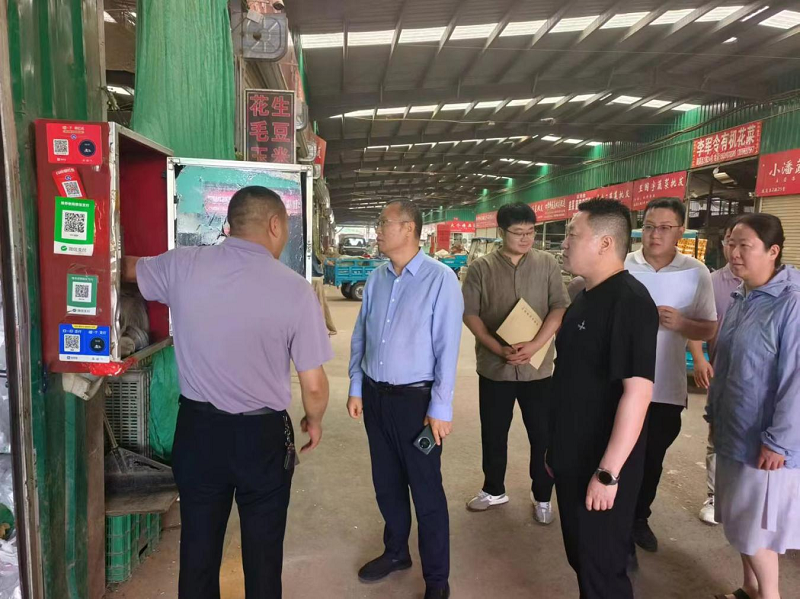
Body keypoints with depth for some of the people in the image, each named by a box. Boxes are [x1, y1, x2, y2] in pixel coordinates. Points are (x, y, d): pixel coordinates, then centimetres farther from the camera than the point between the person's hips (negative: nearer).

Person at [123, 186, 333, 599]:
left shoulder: (181, 266, -7)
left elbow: (129, 269, 17)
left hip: (197, 429, 3)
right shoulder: (294, 288, -16)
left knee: (198, 546, 20)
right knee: (262, 548, 17)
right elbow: (314, 386, -13)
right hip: (262, 435, -3)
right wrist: (314, 422, 8)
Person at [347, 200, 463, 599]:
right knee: (386, 483, 20)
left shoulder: (440, 279, -14)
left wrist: (440, 408, -13)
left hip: (415, 399, -5)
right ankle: (395, 552, 44)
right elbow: (359, 336, 10)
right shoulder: (376, 278, 3)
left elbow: (447, 348, -14)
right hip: (375, 395, 6)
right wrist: (355, 388, 9)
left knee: (426, 491, 8)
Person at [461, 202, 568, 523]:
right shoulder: (481, 267, -2)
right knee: (493, 434, 15)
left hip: (538, 366, 0)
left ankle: (542, 496, 30)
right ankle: (494, 490, 35)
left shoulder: (547, 263, 0)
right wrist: (499, 349, -15)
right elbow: (469, 313, -4)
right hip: (494, 366, 0)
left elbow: (559, 308, -4)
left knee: (542, 435, 10)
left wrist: (534, 345, -17)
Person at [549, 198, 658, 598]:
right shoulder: (586, 297, 8)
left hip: (601, 466, -8)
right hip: (573, 458, 8)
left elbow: (637, 391, -25)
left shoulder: (629, 301, -20)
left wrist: (608, 472, -24)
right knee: (580, 556, 22)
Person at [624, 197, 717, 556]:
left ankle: (639, 518, 39)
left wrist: (680, 324, -19)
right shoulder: (622, 267, -5)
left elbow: (709, 329, 0)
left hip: (667, 387, 1)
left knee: (653, 459, 18)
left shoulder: (696, 273, -3)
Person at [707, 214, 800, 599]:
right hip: (734, 432, 8)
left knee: (756, 526, 6)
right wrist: (714, 413, 16)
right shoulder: (740, 299, 6)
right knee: (740, 521, 19)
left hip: (764, 441, -8)